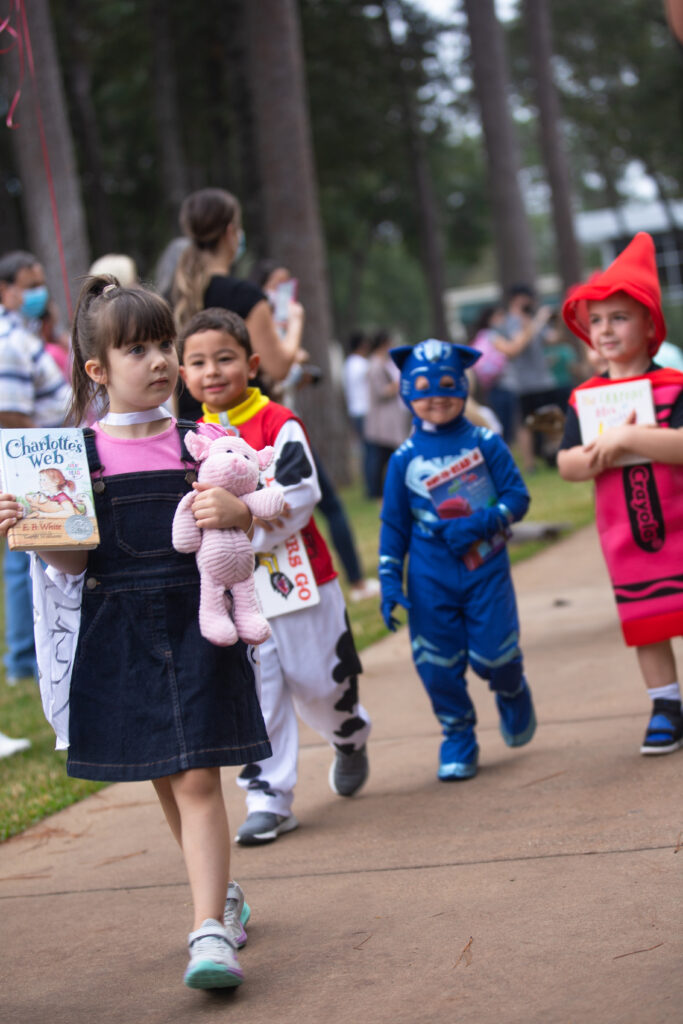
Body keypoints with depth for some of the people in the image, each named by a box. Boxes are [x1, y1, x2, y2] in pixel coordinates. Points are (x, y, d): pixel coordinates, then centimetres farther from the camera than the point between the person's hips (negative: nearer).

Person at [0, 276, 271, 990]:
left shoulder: (201, 442, 2)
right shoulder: (77, 455, 2)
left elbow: (251, 524, 5)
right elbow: (71, 563, 4)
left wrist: (237, 513, -18)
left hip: (195, 622, -2)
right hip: (119, 633, 2)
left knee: (197, 778, -10)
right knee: (164, 781, 12)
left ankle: (210, 932, -12)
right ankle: (221, 891, 33)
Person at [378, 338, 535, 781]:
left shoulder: (486, 444, -1)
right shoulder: (405, 459, 3)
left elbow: (517, 496, -2)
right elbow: (393, 524, 8)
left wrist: (481, 523, -18)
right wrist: (389, 582, 2)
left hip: (486, 568, -1)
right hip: (430, 581, 1)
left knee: (492, 656, -5)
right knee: (438, 666, 0)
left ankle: (513, 694, 31)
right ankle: (458, 738, 21)